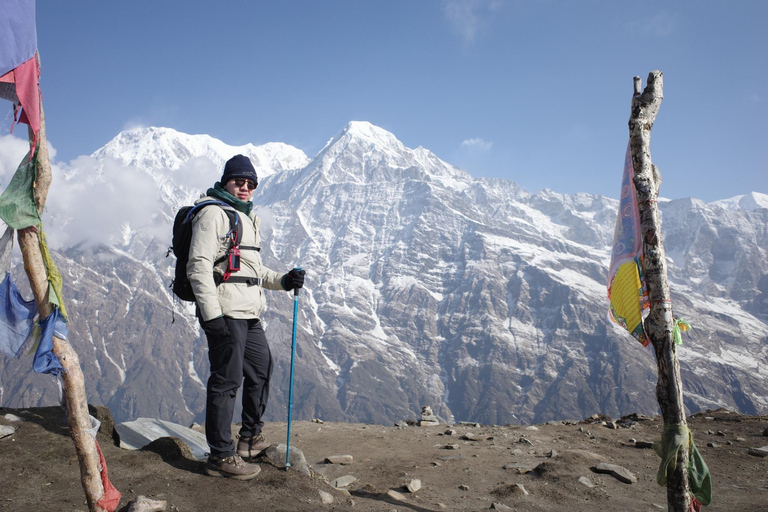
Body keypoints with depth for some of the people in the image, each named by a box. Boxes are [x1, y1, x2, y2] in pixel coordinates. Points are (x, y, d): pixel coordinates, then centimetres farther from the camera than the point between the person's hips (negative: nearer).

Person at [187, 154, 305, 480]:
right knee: (227, 380, -3)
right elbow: (199, 267, -17)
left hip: (249, 314, 10)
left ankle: (251, 438, 37)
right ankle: (221, 456, 9)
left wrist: (282, 281, 10)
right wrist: (212, 315, -24)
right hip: (224, 313, -10)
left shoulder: (248, 218, 21)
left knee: (262, 369, 19)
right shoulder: (213, 213, -8)